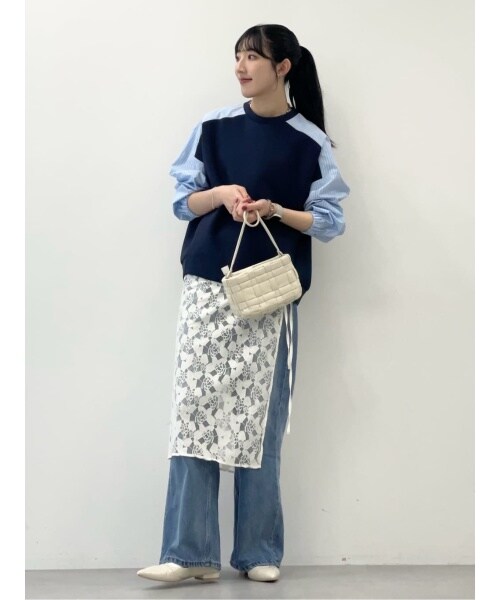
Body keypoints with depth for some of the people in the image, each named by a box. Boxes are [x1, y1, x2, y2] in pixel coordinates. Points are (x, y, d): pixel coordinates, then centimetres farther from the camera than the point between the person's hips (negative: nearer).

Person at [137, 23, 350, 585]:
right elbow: (183, 201, 9)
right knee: (195, 412, -6)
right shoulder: (213, 127, 7)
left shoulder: (310, 142, 1)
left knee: (260, 421, 0)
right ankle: (189, 552, -4)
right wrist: (221, 192, -11)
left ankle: (258, 552, 10)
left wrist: (274, 210, -16)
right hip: (208, 286, 2)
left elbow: (329, 222, 1)